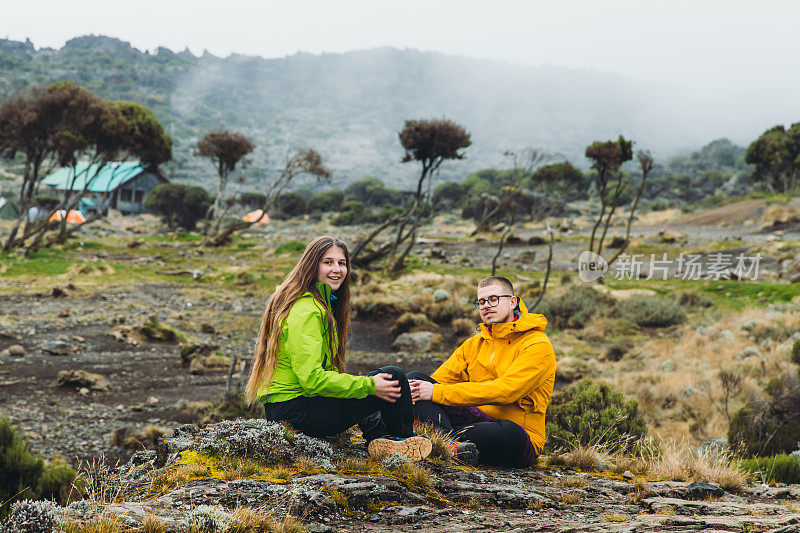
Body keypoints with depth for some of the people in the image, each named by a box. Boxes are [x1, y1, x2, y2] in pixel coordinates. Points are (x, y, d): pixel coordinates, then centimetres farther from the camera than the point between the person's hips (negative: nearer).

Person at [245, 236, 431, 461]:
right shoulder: (306, 312, -17)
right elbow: (312, 379, -25)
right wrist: (369, 385, -18)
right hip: (297, 411, -11)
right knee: (395, 377, -10)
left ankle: (378, 437, 10)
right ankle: (403, 441, 13)